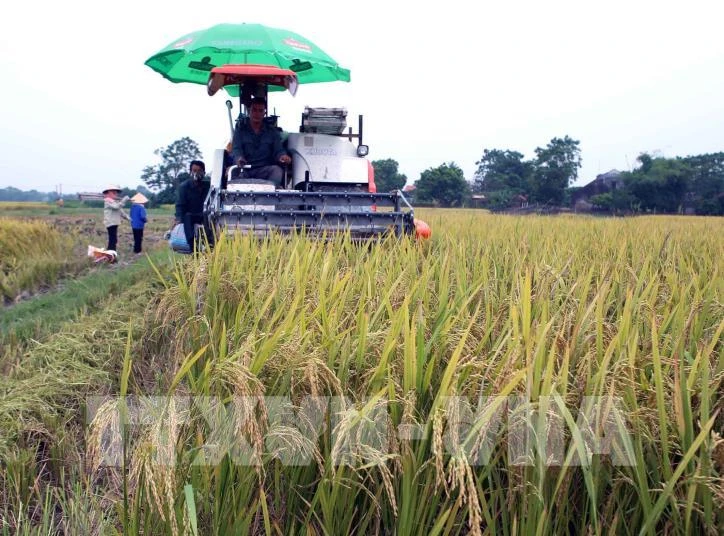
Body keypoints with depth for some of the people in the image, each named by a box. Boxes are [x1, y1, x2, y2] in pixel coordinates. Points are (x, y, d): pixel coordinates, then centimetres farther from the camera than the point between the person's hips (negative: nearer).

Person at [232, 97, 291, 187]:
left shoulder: (272, 132, 16)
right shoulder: (240, 129, 13)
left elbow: (278, 151, 6)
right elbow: (236, 149, 0)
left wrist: (282, 156, -22)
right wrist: (238, 158, -26)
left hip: (265, 171, 0)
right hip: (244, 170, 0)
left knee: (277, 170, -32)